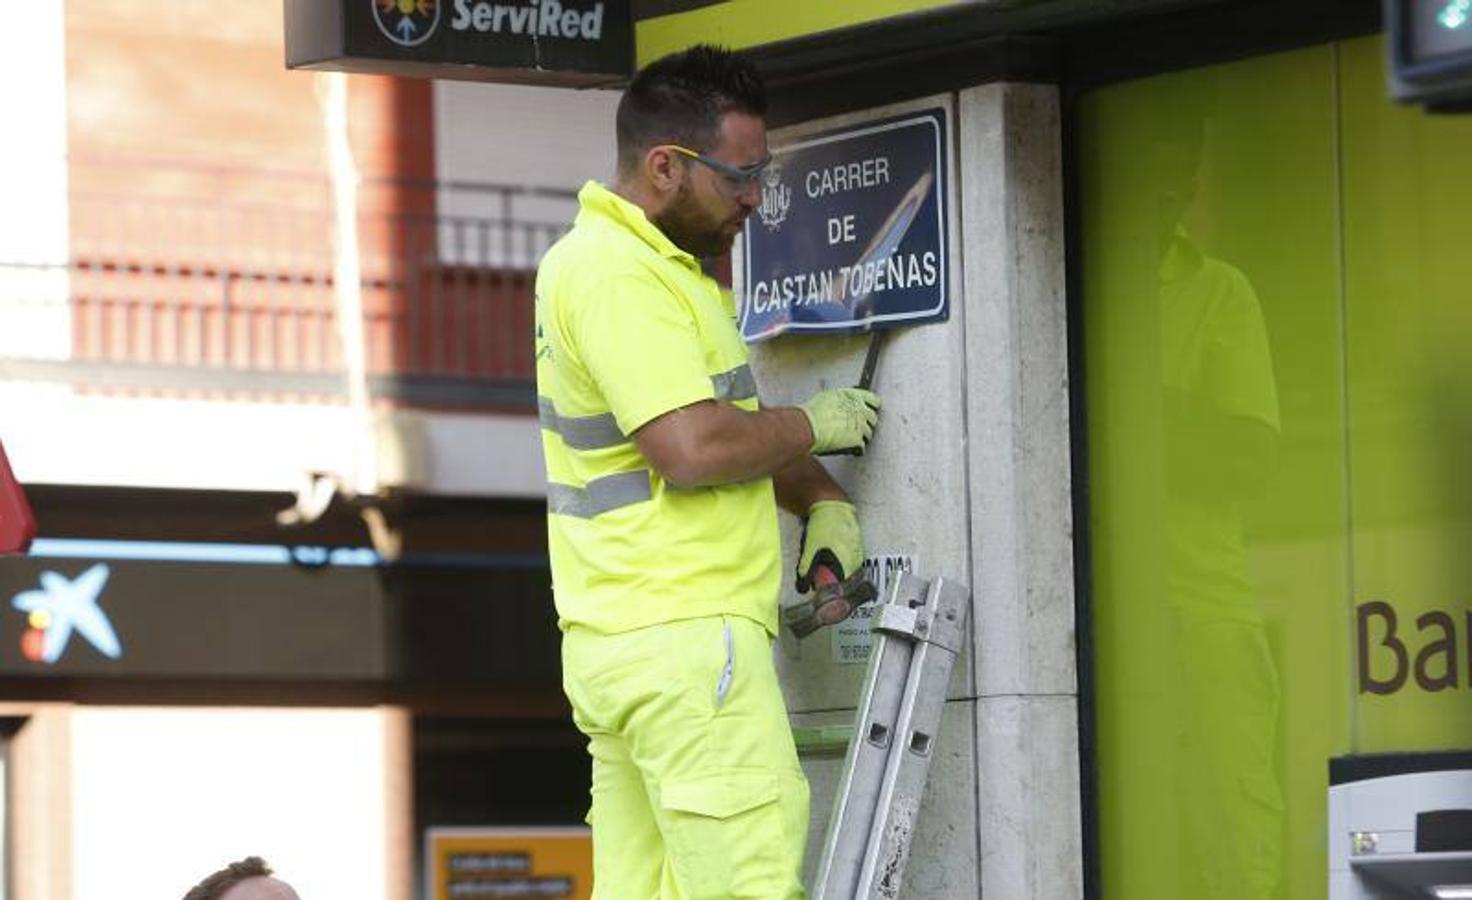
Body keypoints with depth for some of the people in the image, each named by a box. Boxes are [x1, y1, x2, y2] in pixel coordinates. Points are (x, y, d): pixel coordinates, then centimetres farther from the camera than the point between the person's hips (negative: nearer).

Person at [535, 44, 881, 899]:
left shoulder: (656, 267, 20)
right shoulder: (618, 274, -14)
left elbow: (728, 422, 28)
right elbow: (692, 449, -22)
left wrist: (823, 502, 12)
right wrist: (809, 426, -5)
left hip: (622, 644, 10)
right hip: (681, 640, -10)